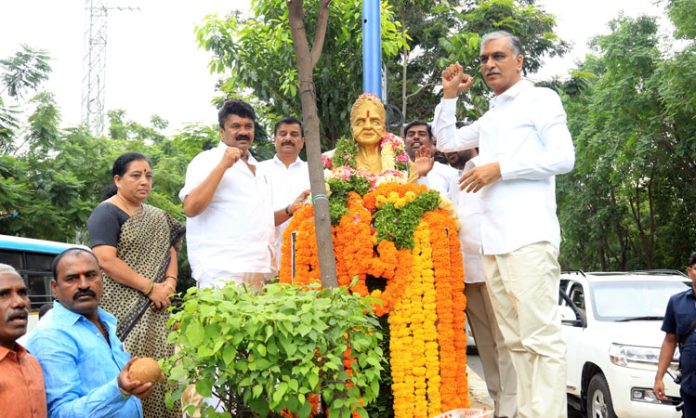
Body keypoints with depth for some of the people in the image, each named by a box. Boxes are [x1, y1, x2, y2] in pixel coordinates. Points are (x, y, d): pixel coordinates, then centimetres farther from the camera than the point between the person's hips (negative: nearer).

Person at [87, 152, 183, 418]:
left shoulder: (158, 217, 17)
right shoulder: (106, 213, -6)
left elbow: (169, 252, 18)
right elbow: (106, 260, -17)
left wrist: (169, 283, -4)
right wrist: (151, 288, -16)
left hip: (154, 312, 7)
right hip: (121, 310, -7)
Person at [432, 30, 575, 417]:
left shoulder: (541, 99, 3)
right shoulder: (490, 117, 24)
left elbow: (564, 157, -8)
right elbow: (446, 141, 32)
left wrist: (499, 168, -11)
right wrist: (449, 96, 21)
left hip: (530, 237, -7)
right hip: (493, 241, 7)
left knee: (541, 337, -10)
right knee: (516, 340, 7)